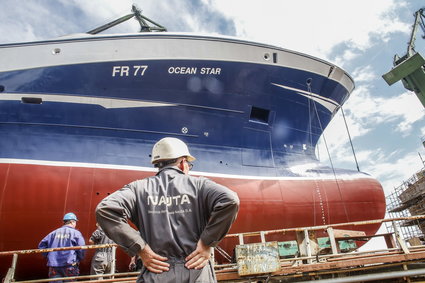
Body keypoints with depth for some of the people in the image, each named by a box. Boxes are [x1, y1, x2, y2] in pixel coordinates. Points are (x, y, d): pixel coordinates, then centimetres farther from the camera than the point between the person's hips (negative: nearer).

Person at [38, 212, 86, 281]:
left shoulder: (54, 232, 11)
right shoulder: (76, 233, -2)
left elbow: (41, 245, 11)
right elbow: (81, 249, -9)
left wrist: (48, 255, 18)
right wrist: (78, 260, 9)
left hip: (53, 267, 4)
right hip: (69, 265, -3)